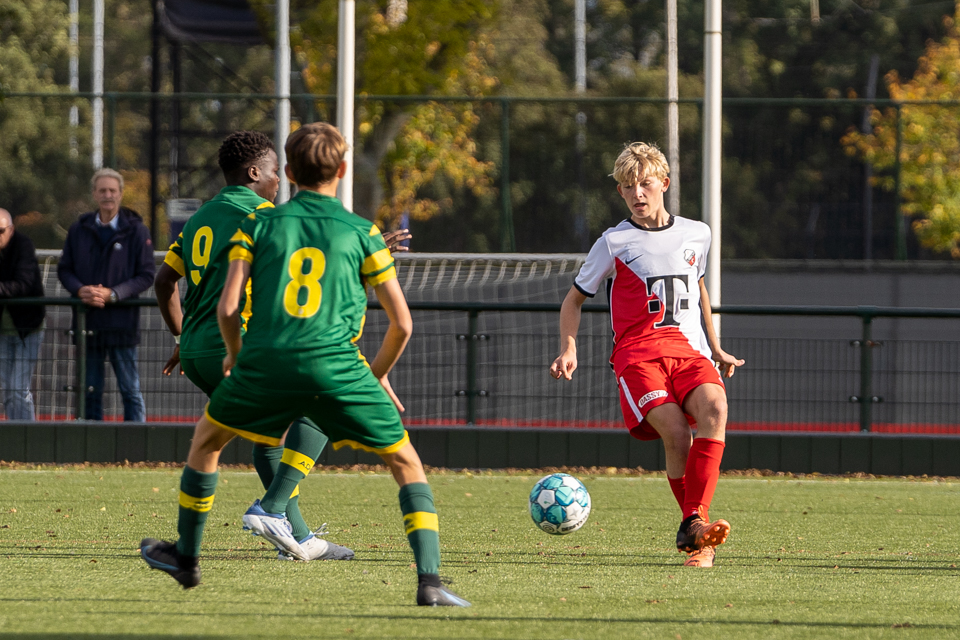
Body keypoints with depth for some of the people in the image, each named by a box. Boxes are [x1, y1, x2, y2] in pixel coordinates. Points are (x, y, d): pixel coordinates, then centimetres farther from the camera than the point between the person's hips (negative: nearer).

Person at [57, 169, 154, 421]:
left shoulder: (136, 231, -1)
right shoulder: (79, 230, 9)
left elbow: (146, 275, -4)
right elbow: (64, 269, 10)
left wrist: (112, 294, -16)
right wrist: (79, 289, -12)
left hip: (121, 322, -3)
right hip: (88, 322, 3)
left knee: (130, 390, 0)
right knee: (90, 391, 8)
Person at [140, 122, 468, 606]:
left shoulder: (260, 225, 11)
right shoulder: (361, 232, 9)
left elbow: (227, 306, 4)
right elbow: (401, 323, 9)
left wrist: (235, 354, 24)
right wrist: (378, 375, 27)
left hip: (265, 364, 1)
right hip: (336, 367, -1)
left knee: (206, 439, 29)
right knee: (406, 463, 12)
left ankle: (185, 557, 38)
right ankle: (429, 581, -4)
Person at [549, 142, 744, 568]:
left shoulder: (696, 235, 17)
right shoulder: (614, 243, 7)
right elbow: (574, 299, 16)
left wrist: (716, 350, 35)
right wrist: (568, 350, 0)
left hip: (689, 349, 2)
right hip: (638, 353, -2)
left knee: (714, 408, -30)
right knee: (675, 431, -28)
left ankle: (694, 525, -32)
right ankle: (696, 526, -12)